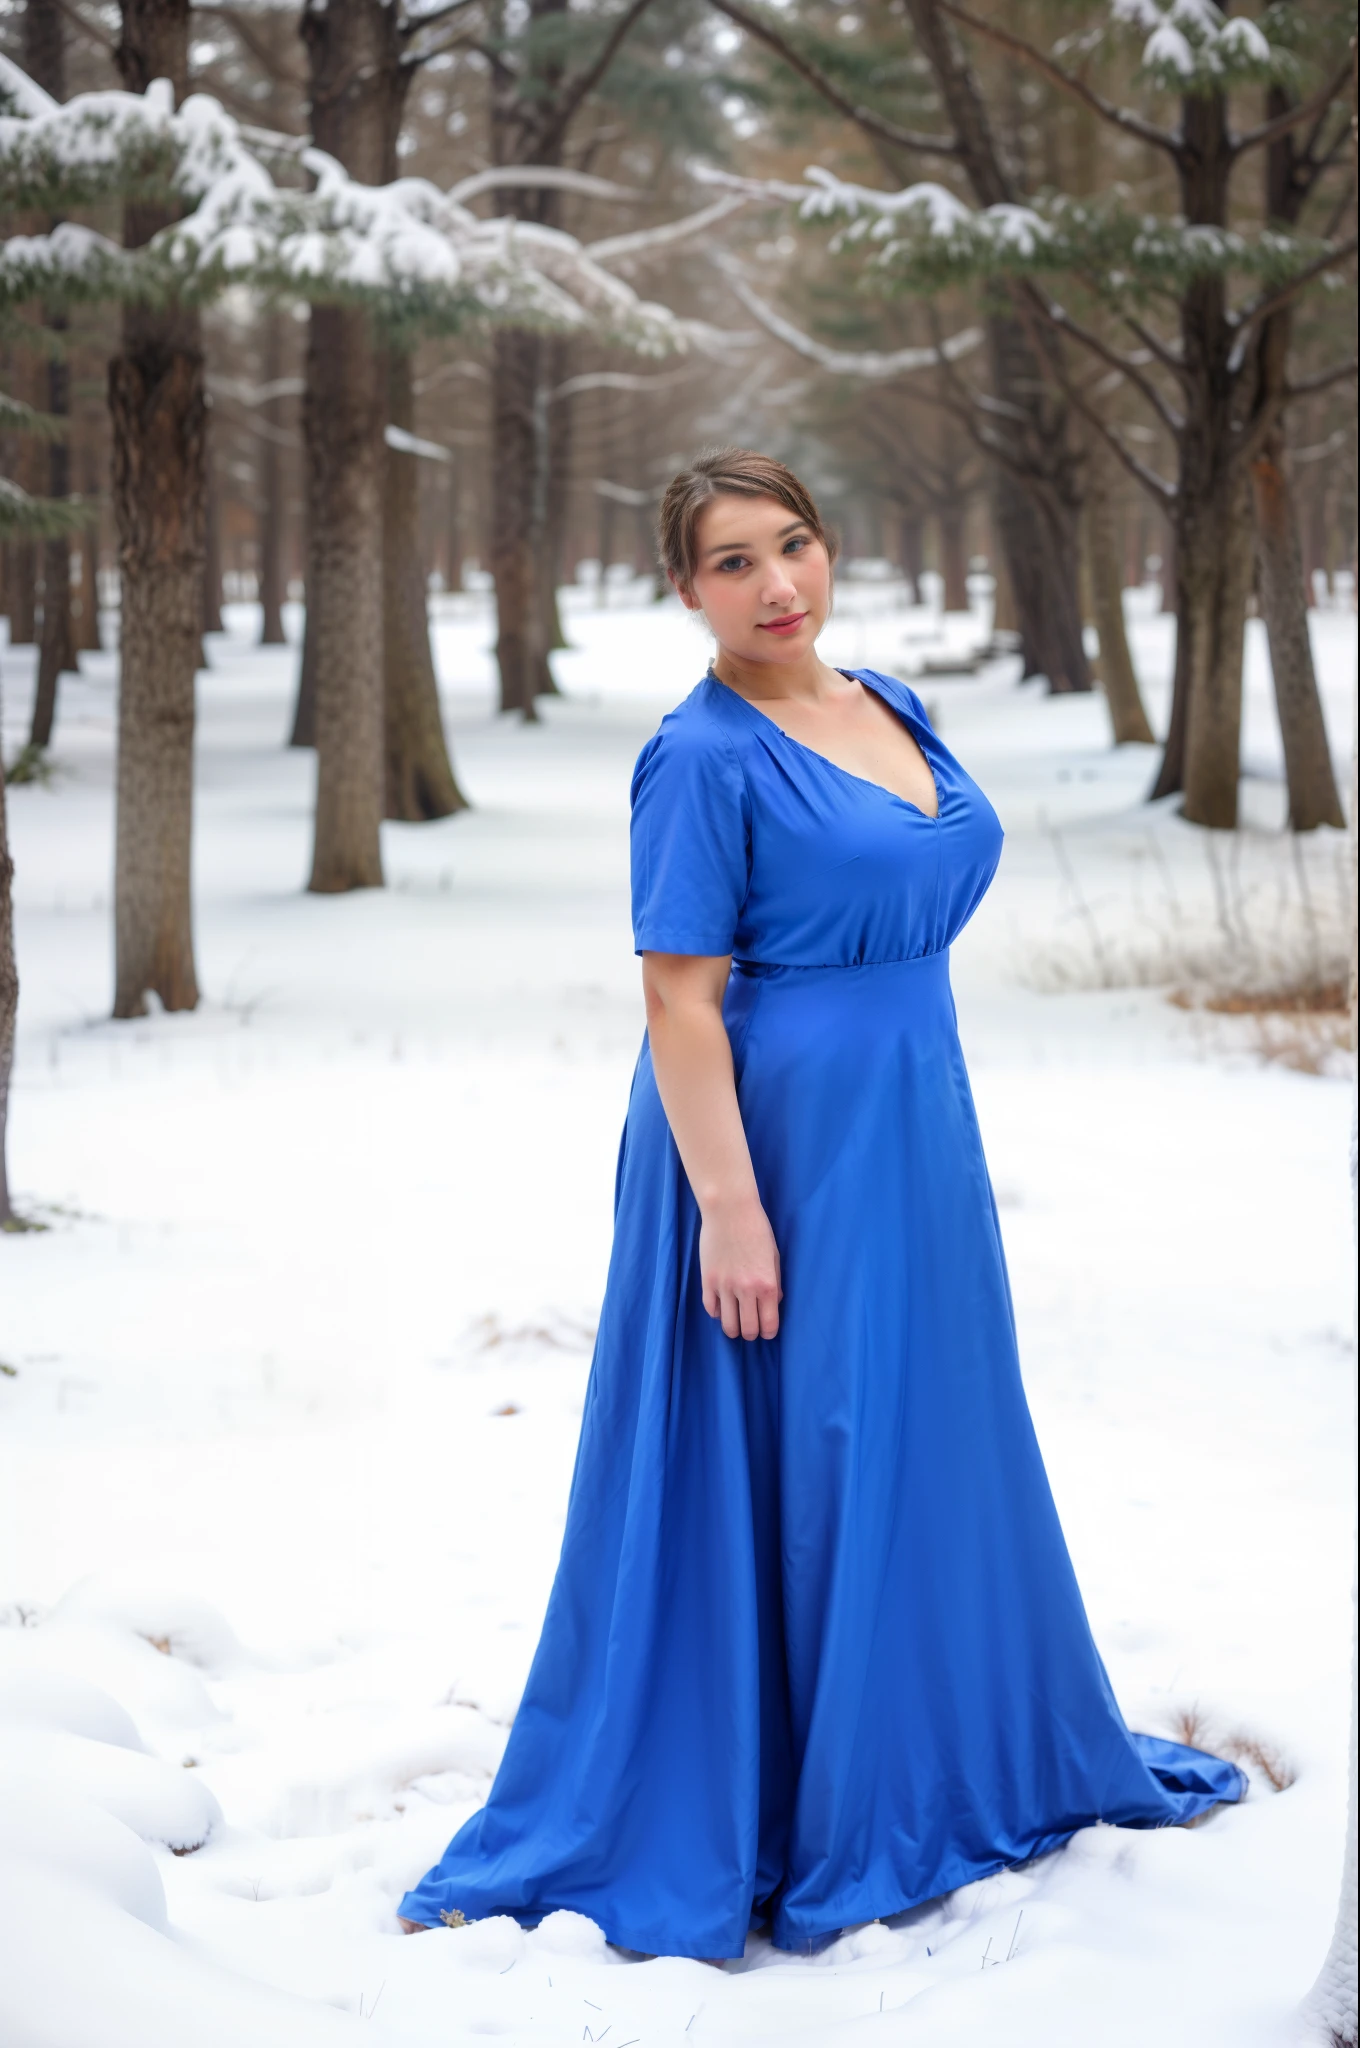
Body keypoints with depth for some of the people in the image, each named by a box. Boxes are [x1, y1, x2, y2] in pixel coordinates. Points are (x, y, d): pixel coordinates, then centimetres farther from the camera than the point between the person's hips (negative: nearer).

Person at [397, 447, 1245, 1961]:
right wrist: (729, 1207, -22)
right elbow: (680, 999, -17)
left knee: (935, 1437, 19)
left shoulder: (893, 707, 9)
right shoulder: (703, 757, -15)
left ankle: (973, 1760, 36)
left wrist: (925, 1128, 17)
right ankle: (808, 1831, 14)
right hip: (779, 1138, -8)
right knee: (783, 1470, 1)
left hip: (914, 1128, 8)